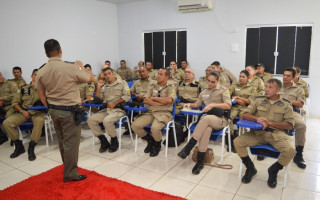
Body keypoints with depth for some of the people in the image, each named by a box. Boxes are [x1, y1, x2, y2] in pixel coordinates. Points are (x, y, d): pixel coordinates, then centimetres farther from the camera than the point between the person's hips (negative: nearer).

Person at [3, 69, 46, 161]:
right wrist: (22, 111, -6)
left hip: (38, 112, -4)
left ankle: (31, 148, -25)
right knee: (6, 123, -17)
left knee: (39, 121, -38)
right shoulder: (23, 88, 14)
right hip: (24, 112, 4)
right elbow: (14, 103, 11)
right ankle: (19, 146, 1)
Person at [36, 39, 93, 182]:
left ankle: (68, 167, 38)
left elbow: (41, 95, 8)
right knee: (71, 142, 5)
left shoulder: (41, 72, -1)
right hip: (69, 111, -6)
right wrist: (80, 66, 10)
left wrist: (50, 108, 20)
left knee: (62, 141, 20)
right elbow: (90, 79, -5)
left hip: (53, 111, 6)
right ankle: (70, 174, 16)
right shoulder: (70, 68, -19)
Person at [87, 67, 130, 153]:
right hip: (106, 110, 6)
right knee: (91, 120, -14)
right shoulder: (104, 86, 21)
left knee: (107, 120, -33)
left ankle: (114, 142, -9)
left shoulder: (122, 83, 7)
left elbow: (127, 96, -6)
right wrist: (98, 87, 9)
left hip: (118, 109, -6)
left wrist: (115, 103, -13)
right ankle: (104, 141, -3)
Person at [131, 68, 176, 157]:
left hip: (163, 113, -4)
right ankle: (150, 140, 11)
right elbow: (145, 100, 3)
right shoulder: (153, 85, 13)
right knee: (135, 125, -17)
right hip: (150, 112, 5)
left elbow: (168, 100, -18)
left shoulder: (170, 87, 2)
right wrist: (160, 103, -8)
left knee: (155, 128, -34)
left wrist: (153, 98, -6)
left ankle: (157, 144, 2)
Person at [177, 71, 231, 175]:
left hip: (220, 119, -3)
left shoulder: (223, 90, 6)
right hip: (207, 119, 3)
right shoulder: (204, 92, 21)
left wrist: (213, 104, -16)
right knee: (206, 129, -36)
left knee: (205, 118, -38)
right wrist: (190, 104, 5)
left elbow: (228, 106, -6)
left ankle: (188, 147, -36)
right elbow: (197, 104, 27)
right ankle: (200, 162, -33)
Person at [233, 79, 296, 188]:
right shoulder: (259, 100, 11)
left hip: (277, 134, -1)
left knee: (290, 151, -29)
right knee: (237, 142, -21)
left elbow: (289, 125, 1)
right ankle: (250, 168, 5)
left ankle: (273, 171, 4)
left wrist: (270, 123, -12)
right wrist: (257, 119, -15)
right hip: (258, 133, 1)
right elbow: (244, 114, 5)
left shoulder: (286, 104, 9)